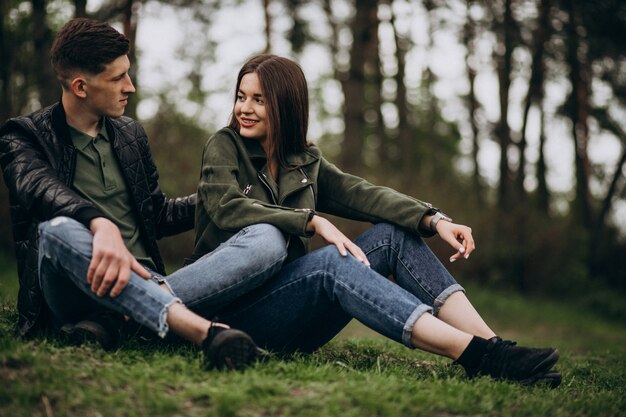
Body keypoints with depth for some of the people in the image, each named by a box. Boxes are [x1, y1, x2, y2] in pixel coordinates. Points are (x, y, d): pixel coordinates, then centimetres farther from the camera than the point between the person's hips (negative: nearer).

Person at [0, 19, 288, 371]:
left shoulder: (131, 135, 19)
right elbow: (40, 189, -20)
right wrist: (102, 225, -40)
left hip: (145, 288, 5)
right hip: (77, 298, -4)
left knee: (269, 239, -16)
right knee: (59, 229, -38)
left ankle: (103, 321, -34)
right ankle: (207, 332, -50)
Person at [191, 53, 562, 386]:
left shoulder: (305, 160, 13)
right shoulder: (224, 147, 0)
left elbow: (362, 194, -2)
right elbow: (227, 208, -19)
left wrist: (434, 220, -18)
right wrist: (312, 221, -27)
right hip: (235, 310, -5)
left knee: (395, 234, -11)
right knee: (331, 261, -33)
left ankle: (489, 345, -26)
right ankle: (475, 355, -44)